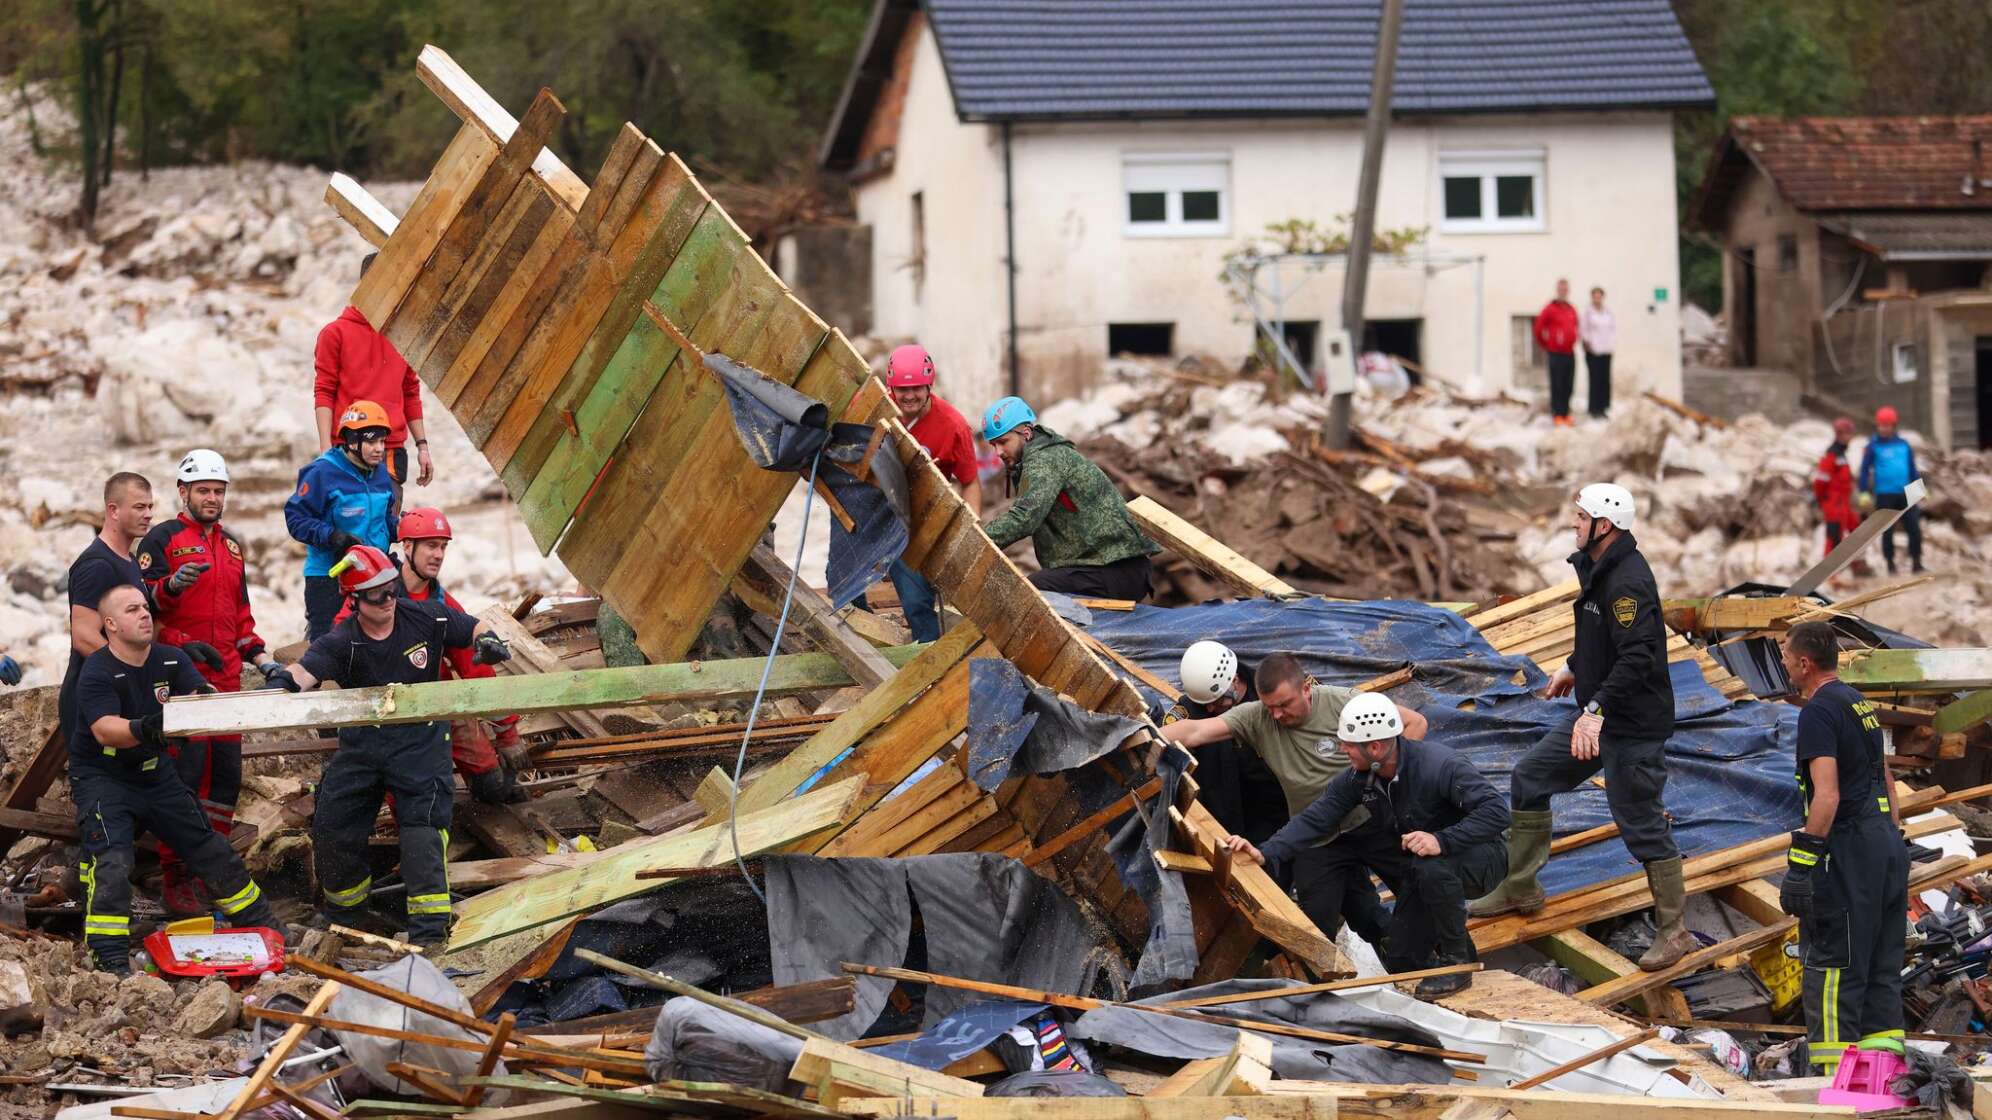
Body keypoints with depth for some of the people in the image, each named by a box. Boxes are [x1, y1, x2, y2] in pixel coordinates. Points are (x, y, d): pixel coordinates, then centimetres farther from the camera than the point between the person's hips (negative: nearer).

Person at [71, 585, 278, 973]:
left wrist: (205, 695, -40)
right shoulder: (96, 672, -20)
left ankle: (259, 922, 29)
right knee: (111, 860, -25)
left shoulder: (171, 660, -1)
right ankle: (109, 955, -24)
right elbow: (105, 730, -35)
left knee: (207, 846, 13)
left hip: (155, 772, 6)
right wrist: (143, 729, -55)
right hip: (102, 777, -6)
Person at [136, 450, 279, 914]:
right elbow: (142, 604, -11)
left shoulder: (230, 544, 20)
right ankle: (175, 879, -9)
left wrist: (258, 654, 18)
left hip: (225, 676, 7)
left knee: (227, 772, 8)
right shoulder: (163, 539, -2)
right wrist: (171, 585, -30)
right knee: (184, 772, -11)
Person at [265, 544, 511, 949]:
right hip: (363, 740, 2)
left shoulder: (426, 618, -9)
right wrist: (283, 680, -54)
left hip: (420, 738, -2)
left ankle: (430, 924, -13)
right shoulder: (342, 643, -14)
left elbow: (475, 627, 4)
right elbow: (307, 669, -31)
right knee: (332, 823, 2)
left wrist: (486, 641, -19)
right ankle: (345, 909, 26)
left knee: (423, 823, -15)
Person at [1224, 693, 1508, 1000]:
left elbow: (1496, 811, -33)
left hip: (1481, 857, -7)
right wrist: (1266, 853, -24)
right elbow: (1315, 819, -10)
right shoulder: (1358, 779, -7)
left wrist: (1442, 840, -45)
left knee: (1429, 867, -39)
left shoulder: (1440, 766, -29)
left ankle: (1456, 962, -20)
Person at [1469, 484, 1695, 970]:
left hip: (1634, 726, -10)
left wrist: (1597, 710, -38)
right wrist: (1574, 668, 34)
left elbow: (1637, 656, -33)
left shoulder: (1628, 582, -24)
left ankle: (1674, 932, 7)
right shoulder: (1599, 569, 8)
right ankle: (1520, 888, 25)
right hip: (1597, 715, 10)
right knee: (1529, 778, 14)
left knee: (1641, 825, -3)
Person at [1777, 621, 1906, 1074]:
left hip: (1849, 849, -9)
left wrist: (1802, 863, -23)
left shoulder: (1819, 711, -12)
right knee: (1881, 966, 11)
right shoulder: (1860, 703, 17)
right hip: (1886, 841, 9)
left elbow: (1827, 796, -21)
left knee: (1832, 965, -6)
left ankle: (1834, 1069, -9)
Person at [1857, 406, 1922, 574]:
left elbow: (1912, 469, 16)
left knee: (1914, 528, -1)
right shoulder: (1873, 446, 0)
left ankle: (1916, 562, 8)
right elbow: (1865, 470, 0)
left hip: (1905, 494, 3)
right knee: (1887, 531, 2)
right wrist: (1865, 492, -7)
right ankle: (1890, 563, 12)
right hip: (1884, 495, -3)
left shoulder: (1903, 445, 9)